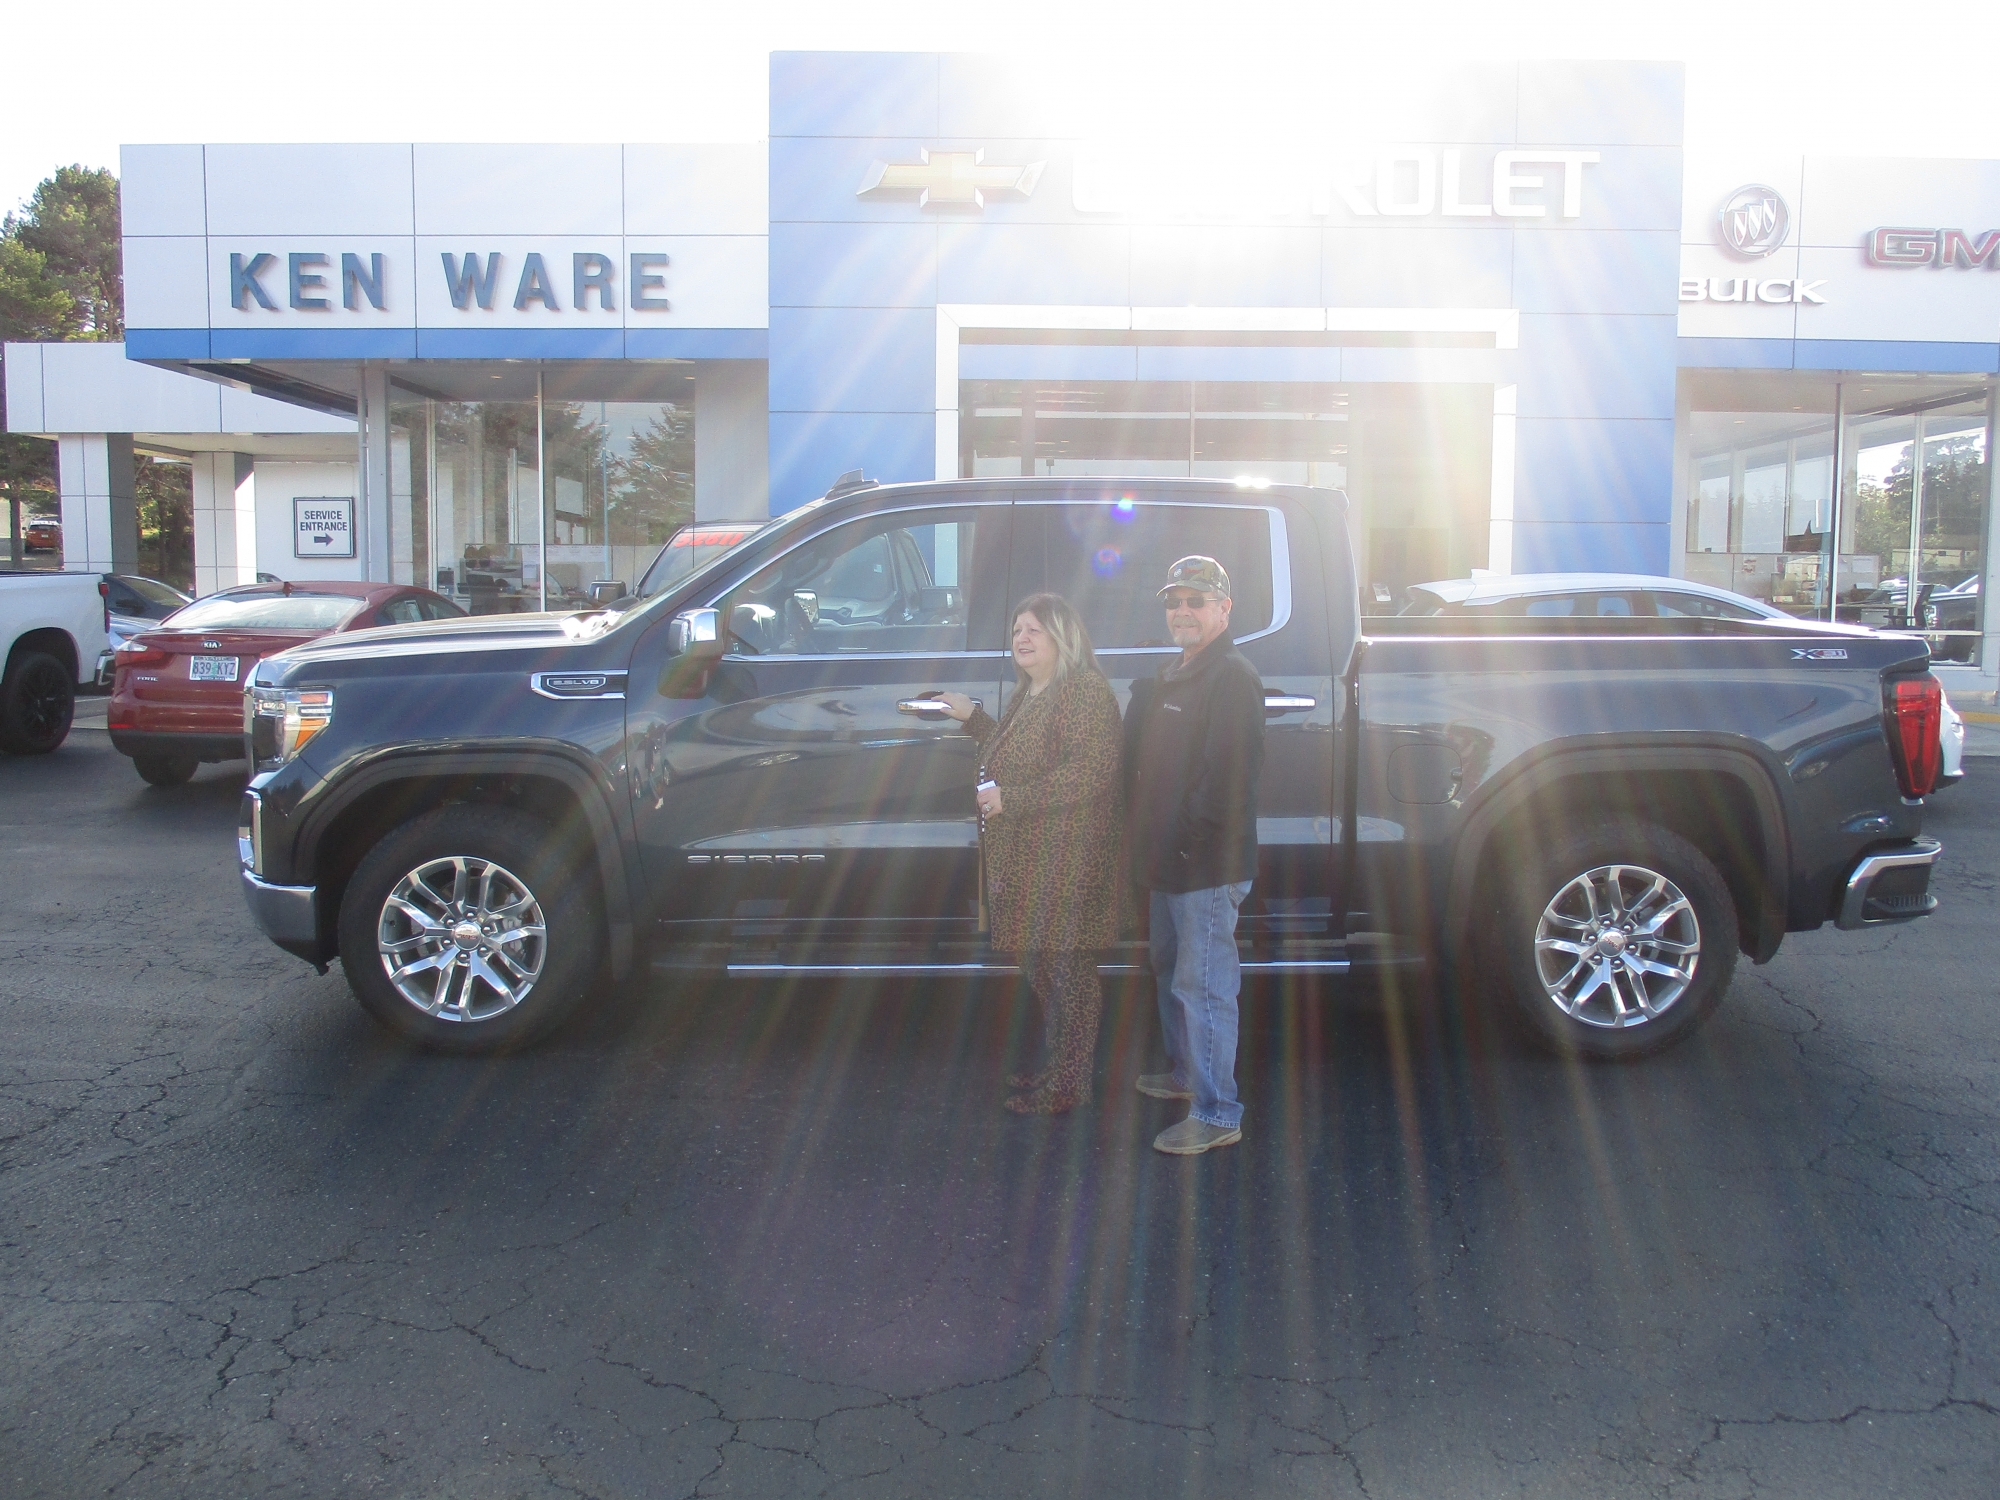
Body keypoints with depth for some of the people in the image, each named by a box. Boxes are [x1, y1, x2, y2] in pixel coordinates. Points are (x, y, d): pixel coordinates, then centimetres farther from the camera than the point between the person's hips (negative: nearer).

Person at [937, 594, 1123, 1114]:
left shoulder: (1085, 691, -14)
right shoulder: (1031, 693, 18)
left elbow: (1087, 773, -24)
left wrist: (1010, 798, -24)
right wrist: (973, 718, 28)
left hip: (1066, 863, -10)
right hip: (1027, 859, 10)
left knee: (1067, 970, -2)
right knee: (1040, 969, 17)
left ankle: (1069, 1085, 8)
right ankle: (1053, 1068, 30)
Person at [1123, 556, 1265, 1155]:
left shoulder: (1232, 678, -15)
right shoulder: (1170, 677, 17)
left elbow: (1230, 774, -23)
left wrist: (1189, 839, -21)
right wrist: (1149, 836, 15)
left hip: (1208, 865, -10)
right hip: (1168, 861, 10)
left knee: (1203, 985, -6)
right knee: (1172, 973, 22)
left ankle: (1217, 1115, 1)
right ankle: (1186, 1073, 39)